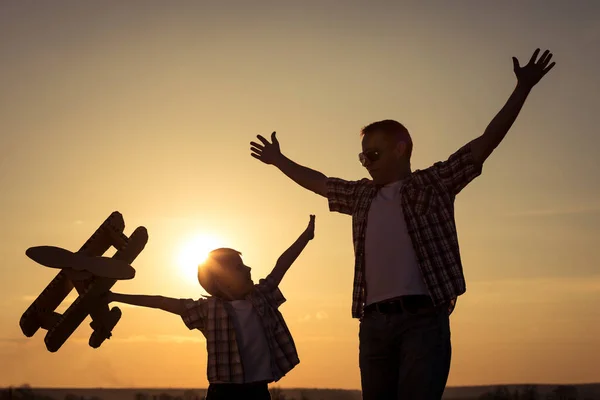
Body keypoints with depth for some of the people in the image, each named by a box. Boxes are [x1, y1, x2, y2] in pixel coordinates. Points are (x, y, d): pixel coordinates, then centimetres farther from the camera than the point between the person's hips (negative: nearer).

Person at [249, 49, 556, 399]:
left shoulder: (434, 182, 8)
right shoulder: (361, 195, 23)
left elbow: (486, 142, 2)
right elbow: (318, 181, 37)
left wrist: (523, 89, -5)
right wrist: (279, 159, 45)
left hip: (423, 318, -5)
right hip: (374, 323, 5)